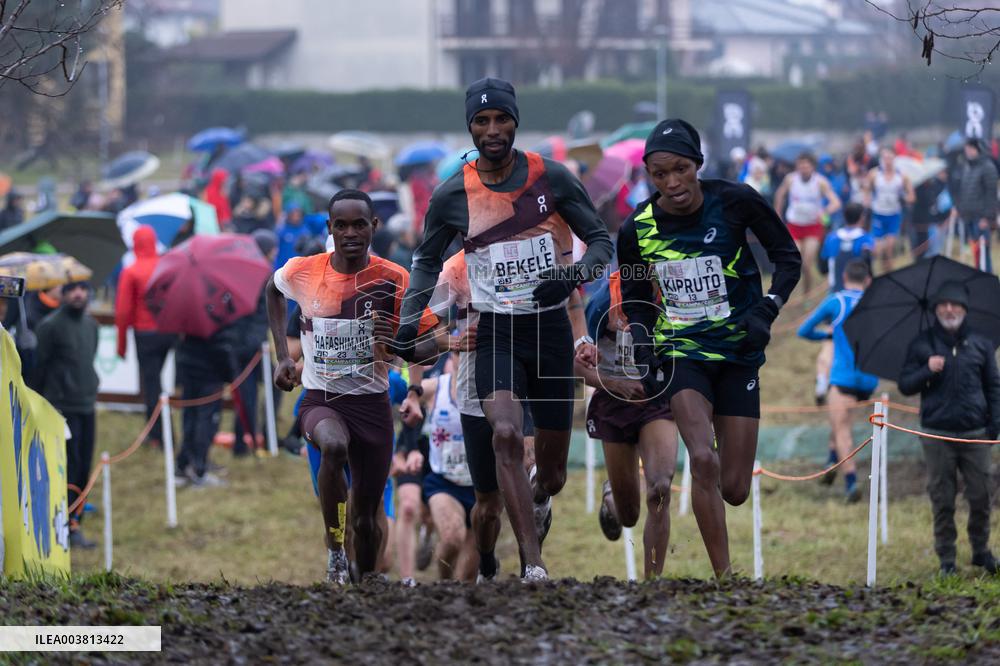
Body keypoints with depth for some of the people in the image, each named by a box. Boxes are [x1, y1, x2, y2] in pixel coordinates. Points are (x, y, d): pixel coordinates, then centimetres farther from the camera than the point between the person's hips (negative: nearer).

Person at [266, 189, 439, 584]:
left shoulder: (394, 280, -9)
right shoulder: (302, 273, -6)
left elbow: (433, 343, -5)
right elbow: (273, 290, 19)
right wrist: (283, 356, 13)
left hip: (372, 403, 1)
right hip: (320, 400, -1)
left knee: (366, 518, 5)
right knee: (334, 446, -37)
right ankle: (334, 550, -24)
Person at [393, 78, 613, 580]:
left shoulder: (551, 179, -3)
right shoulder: (452, 196, 0)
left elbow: (600, 240, 4)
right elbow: (428, 260, 15)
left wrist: (573, 275, -16)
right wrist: (409, 321, 3)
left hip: (551, 329, 1)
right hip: (495, 331, -1)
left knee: (552, 471, 8)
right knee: (506, 435, -26)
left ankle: (539, 502, 48)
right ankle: (533, 566, -27)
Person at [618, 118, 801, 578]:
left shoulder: (735, 202, -11)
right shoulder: (637, 229, -7)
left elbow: (788, 258, 1)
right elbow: (634, 299, 9)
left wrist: (767, 310, -14)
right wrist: (642, 349, -6)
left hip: (739, 351, 1)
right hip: (681, 350, -1)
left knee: (734, 489, 0)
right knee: (704, 461, -25)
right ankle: (724, 577, -19)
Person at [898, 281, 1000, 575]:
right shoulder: (921, 345, 7)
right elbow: (905, 385, 5)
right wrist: (927, 371, -14)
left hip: (975, 432, 1)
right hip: (937, 435, -1)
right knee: (942, 500, 1)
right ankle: (946, 558, 8)